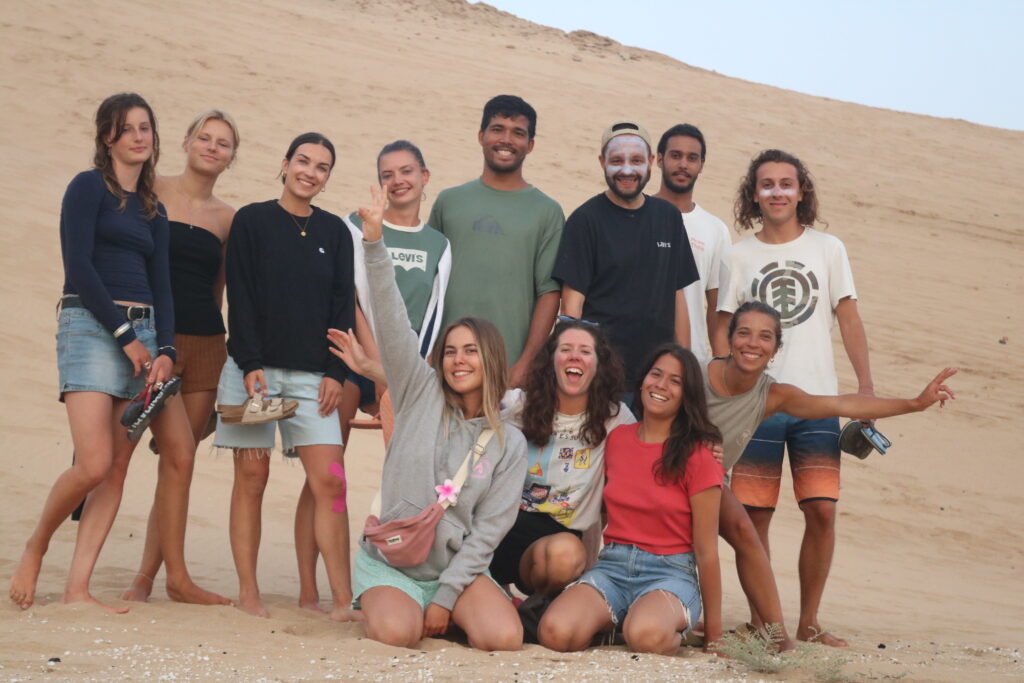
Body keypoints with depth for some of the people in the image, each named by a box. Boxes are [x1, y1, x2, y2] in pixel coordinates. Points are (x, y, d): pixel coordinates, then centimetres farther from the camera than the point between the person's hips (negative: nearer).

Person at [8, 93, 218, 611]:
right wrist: (126, 335, -12)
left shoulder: (153, 209, 20)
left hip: (144, 335, 7)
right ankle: (34, 549, 11)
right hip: (91, 327, -7)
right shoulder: (89, 186, 1)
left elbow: (160, 286, 14)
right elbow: (78, 266, -9)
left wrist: (165, 351, -3)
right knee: (94, 465, -17)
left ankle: (77, 587, 1)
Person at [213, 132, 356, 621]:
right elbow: (240, 300, -2)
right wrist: (251, 365, -11)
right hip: (254, 368, -2)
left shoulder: (334, 232, 11)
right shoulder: (251, 221, 3)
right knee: (251, 477, 1)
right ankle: (248, 593, 9)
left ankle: (342, 598, -6)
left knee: (329, 480, -6)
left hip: (312, 374, 2)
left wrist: (335, 372, 0)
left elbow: (343, 306, 9)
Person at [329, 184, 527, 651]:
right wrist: (374, 242, -22)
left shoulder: (510, 443, 1)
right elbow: (392, 324, -11)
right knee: (396, 634, -29)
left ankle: (444, 614, 8)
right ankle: (396, 605, 7)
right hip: (389, 563, -1)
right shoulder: (421, 394, 0)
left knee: (505, 638, -24)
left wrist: (445, 595, -12)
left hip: (458, 568, 1)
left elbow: (490, 527, -3)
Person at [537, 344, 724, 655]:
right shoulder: (615, 439, 10)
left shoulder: (697, 458, -2)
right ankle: (608, 622, 2)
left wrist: (713, 634, 1)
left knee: (646, 636, -39)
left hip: (669, 573, -3)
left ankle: (673, 630, -4)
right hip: (612, 567, 3)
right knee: (555, 632, -29)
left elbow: (705, 551, -2)